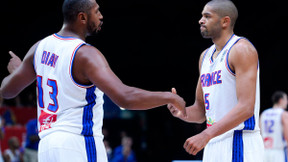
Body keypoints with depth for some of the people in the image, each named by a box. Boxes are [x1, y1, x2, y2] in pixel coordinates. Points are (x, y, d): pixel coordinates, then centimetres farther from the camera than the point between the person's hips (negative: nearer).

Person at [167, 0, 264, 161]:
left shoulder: (241, 49, -9)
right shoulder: (206, 56, 18)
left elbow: (246, 107, -20)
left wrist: (206, 135, -26)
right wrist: (182, 112, -1)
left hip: (239, 144, -9)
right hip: (213, 146, 9)